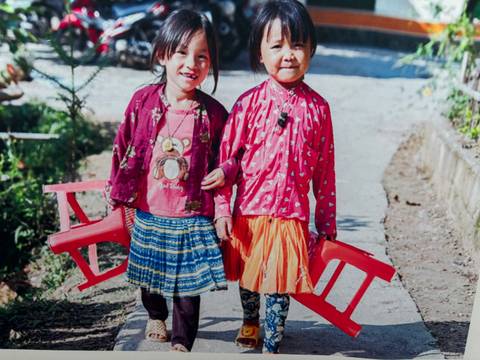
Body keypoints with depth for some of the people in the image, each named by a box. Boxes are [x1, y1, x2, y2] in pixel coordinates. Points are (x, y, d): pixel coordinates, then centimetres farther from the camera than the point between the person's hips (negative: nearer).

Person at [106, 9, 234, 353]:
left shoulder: (214, 113, -9)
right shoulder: (143, 101, -7)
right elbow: (123, 150, 1)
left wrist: (224, 172, -14)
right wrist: (119, 198, 5)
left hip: (192, 217, -2)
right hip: (148, 213, 2)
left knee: (188, 280, 7)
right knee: (150, 274, 22)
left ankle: (182, 341, 28)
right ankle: (156, 317, 52)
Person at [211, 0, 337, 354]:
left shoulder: (318, 107, -3)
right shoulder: (250, 102, -8)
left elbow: (325, 170, 2)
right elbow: (227, 156, -5)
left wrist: (327, 224, 5)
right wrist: (222, 209, -8)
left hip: (292, 214, 0)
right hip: (250, 211, 1)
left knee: (280, 284, 6)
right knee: (248, 275, 21)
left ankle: (272, 346, 25)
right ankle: (250, 321, 49)